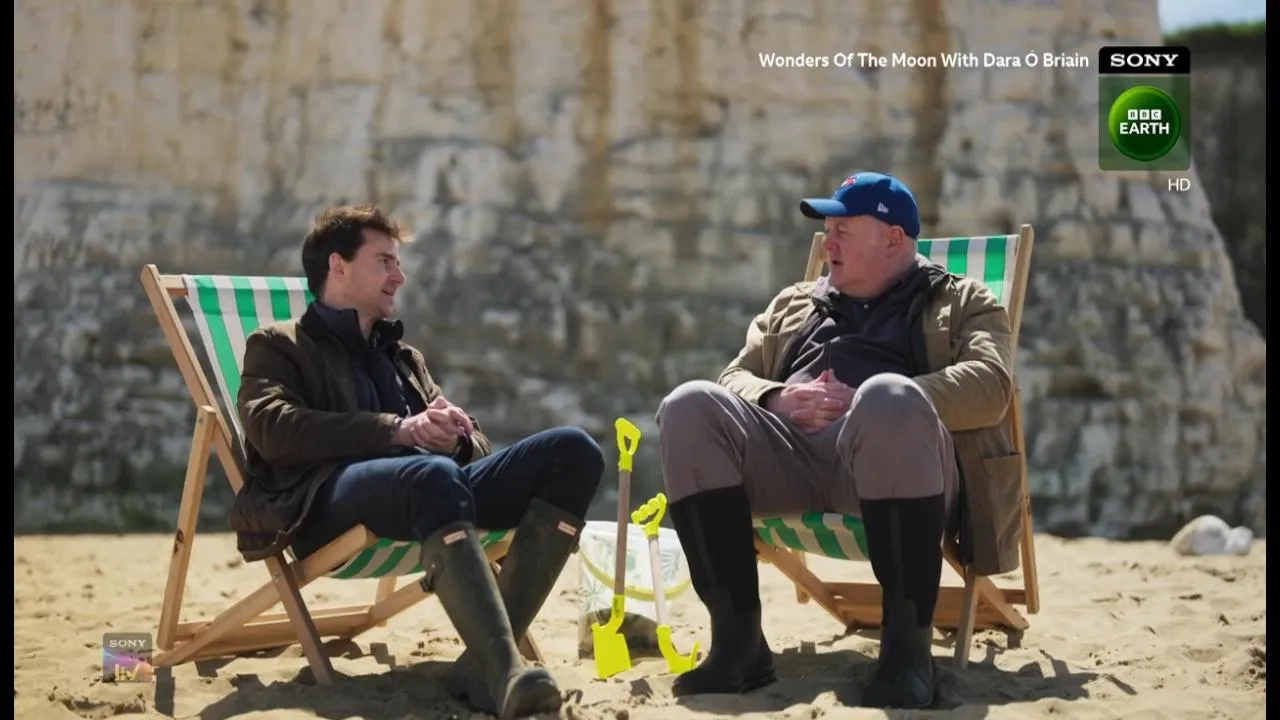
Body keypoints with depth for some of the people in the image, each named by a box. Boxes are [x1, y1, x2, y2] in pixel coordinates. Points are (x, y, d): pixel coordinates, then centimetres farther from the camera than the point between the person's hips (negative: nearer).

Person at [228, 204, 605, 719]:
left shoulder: (404, 356, 36)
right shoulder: (277, 345, 19)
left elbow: (474, 445, 27)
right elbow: (274, 430, -4)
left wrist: (454, 435, 0)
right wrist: (397, 430, -12)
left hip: (429, 484, 6)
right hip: (329, 500, -6)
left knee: (572, 450, -19)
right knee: (432, 475, -40)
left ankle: (483, 662, -33)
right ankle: (505, 672, -54)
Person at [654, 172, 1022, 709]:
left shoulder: (964, 303, 20)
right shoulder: (795, 303, 34)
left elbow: (988, 386, 0)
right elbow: (736, 377, 24)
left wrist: (867, 403, -11)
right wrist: (779, 399, -1)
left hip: (890, 457, -4)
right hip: (788, 453, 4)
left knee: (890, 399, -40)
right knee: (690, 406, -24)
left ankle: (907, 645, -34)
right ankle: (738, 639, -27)